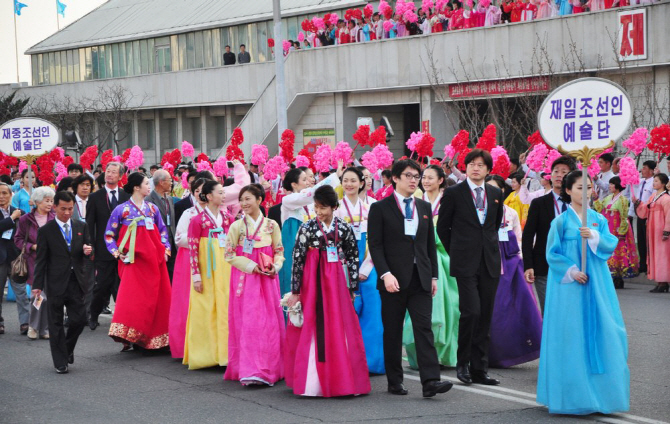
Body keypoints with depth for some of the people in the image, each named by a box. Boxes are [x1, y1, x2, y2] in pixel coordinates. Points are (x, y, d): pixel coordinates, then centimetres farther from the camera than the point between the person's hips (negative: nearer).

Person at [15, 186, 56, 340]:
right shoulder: (26, 220, 1)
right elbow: (18, 239, 4)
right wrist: (32, 246, -10)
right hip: (35, 262, -2)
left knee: (49, 296, 3)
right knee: (40, 295, -11)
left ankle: (44, 329, 14)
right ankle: (33, 326, 8)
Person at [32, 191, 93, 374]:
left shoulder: (81, 227, 8)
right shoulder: (46, 231, -2)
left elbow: (88, 247, 15)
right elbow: (41, 260, -1)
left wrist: (87, 251, -10)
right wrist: (37, 284, -4)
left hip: (77, 281, 3)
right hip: (56, 283, -3)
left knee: (79, 319, 1)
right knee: (56, 324, 3)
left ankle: (68, 349, 28)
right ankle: (60, 362, 11)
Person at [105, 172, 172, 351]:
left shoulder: (152, 208, 10)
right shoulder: (121, 210, -1)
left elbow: (163, 230, 19)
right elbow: (109, 236, 4)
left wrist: (165, 249, 7)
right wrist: (118, 254, -6)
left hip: (154, 260, 4)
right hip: (133, 261, -4)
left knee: (157, 297, 3)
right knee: (131, 295, -15)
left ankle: (154, 336, 13)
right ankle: (127, 336, -14)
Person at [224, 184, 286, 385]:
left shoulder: (271, 225, 6)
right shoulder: (237, 226, 1)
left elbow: (279, 252, 10)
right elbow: (229, 255, -1)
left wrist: (275, 266, -10)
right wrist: (252, 266, -12)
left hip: (267, 279, 2)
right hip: (245, 278, -2)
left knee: (270, 322, 2)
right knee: (247, 322, -7)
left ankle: (270, 368, 12)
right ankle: (250, 370, -9)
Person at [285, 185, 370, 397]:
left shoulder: (344, 228, 2)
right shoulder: (307, 228, -5)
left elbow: (353, 256, 9)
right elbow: (298, 259, -5)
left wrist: (352, 285, 6)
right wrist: (295, 291, -6)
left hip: (336, 282, 2)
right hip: (312, 283, -2)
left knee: (339, 328, 5)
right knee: (313, 328, -1)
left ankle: (341, 379, 13)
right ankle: (312, 381, 6)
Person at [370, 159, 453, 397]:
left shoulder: (424, 208, 15)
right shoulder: (380, 208, 0)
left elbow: (430, 244, 17)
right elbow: (375, 245, -6)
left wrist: (433, 275, 11)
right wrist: (386, 274, -16)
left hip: (420, 279, 3)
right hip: (394, 279, -3)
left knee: (424, 328, -6)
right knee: (392, 332, 4)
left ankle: (430, 381, -13)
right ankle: (394, 382, 13)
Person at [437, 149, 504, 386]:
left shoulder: (496, 194, 12)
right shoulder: (454, 193, 0)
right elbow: (442, 227, 6)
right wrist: (456, 252, 8)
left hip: (490, 262, 4)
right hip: (466, 264, -4)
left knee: (485, 317, 5)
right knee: (471, 311, -15)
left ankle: (479, 370, 11)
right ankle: (463, 362, 3)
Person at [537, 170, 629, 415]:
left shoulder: (598, 219, 10)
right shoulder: (561, 221, -1)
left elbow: (611, 245, -1)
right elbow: (552, 253, -2)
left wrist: (593, 236, -18)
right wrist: (572, 271, -12)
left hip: (596, 285, 4)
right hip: (569, 285, -4)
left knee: (599, 332, 0)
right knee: (571, 335, -4)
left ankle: (599, 392, 7)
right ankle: (572, 396, 3)